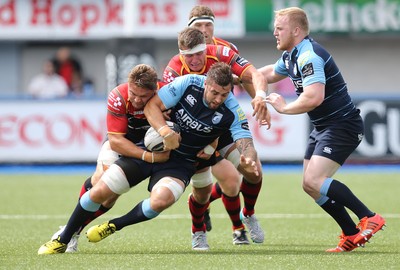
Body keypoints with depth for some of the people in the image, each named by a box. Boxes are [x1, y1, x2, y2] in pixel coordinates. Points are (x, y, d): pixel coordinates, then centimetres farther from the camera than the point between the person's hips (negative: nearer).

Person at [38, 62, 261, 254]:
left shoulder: (232, 112, -18)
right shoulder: (189, 83, -17)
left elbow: (246, 143, -24)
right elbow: (152, 105, -13)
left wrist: (250, 162, -48)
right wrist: (165, 131, -31)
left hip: (180, 164, -1)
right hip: (147, 149, 1)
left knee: (161, 200, -32)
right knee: (100, 192, -7)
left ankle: (113, 226, -2)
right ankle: (62, 241, 16)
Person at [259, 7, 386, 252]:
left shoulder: (309, 56, -21)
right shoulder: (292, 55, 10)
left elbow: (314, 98, -34)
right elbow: (271, 73, 34)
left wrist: (284, 107, -19)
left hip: (342, 126, -10)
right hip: (323, 128, 10)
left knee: (314, 181, -22)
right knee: (310, 185, 6)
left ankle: (369, 218, -17)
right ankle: (352, 235, 10)